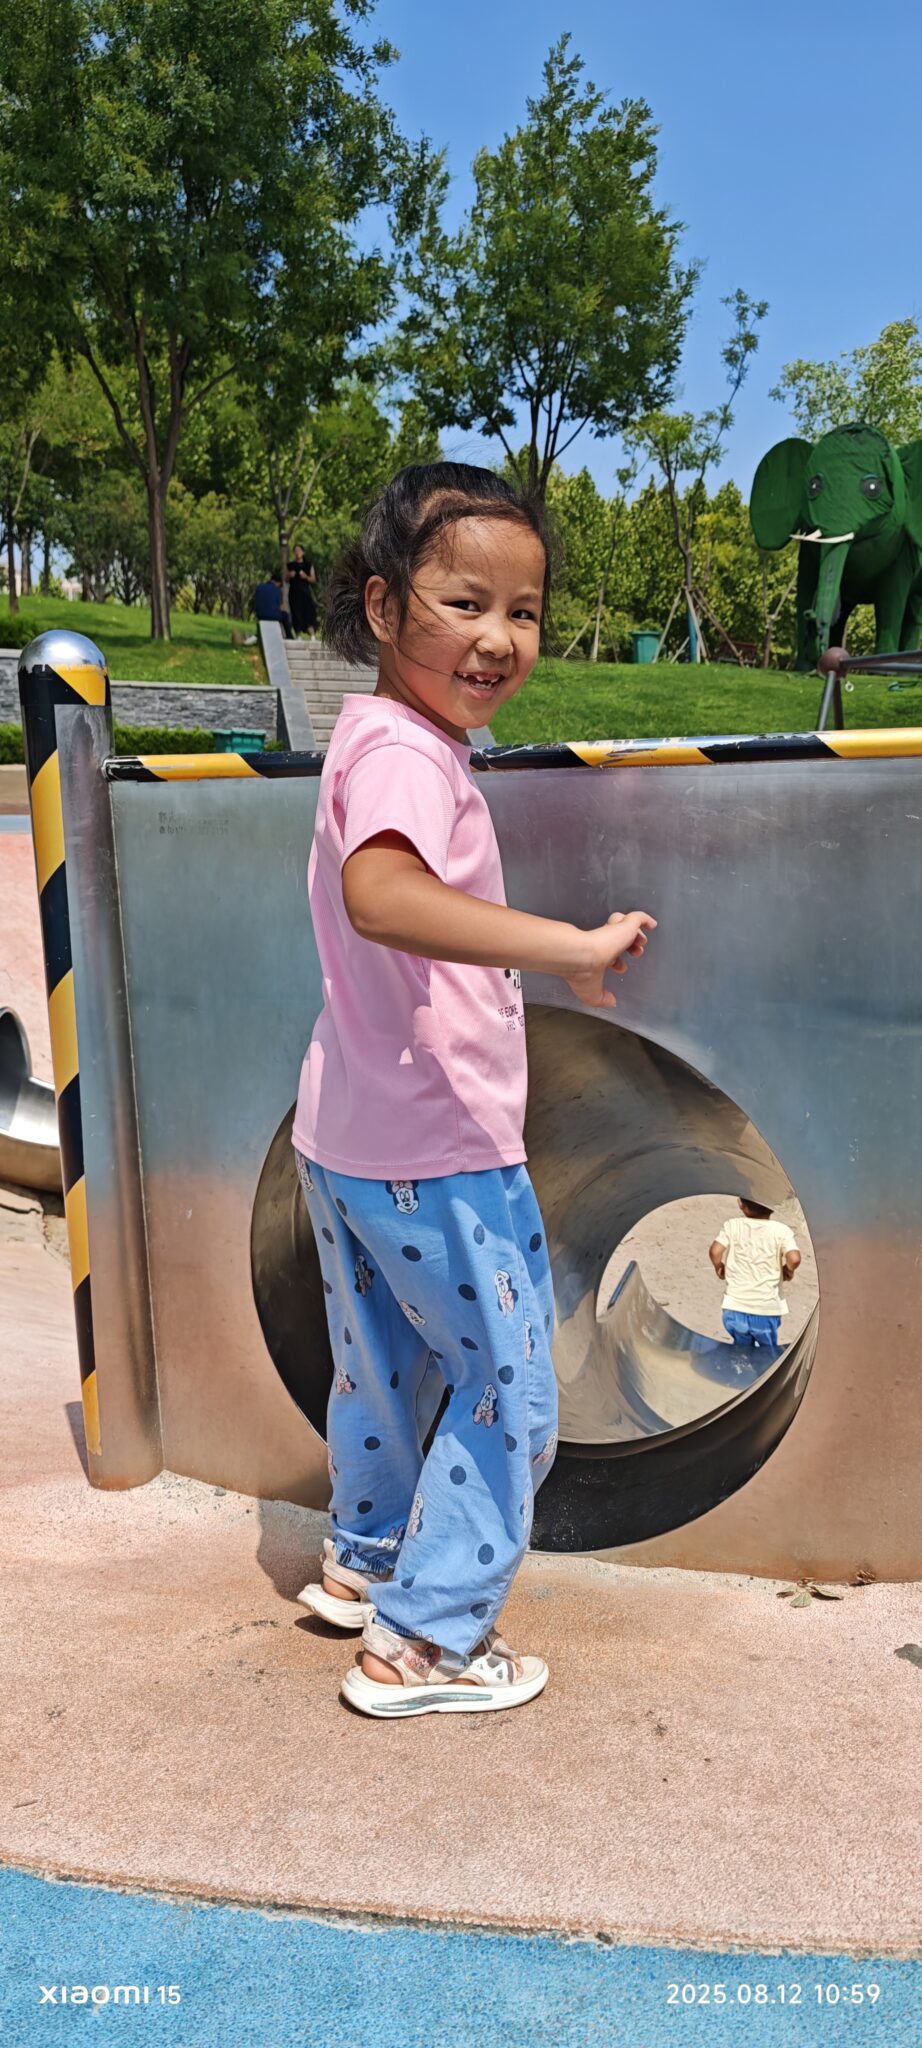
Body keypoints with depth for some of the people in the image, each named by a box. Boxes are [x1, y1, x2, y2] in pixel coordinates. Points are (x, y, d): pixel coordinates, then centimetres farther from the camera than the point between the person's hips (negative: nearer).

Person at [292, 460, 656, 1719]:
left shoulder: (377, 737, 10)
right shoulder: (407, 754, -22)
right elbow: (380, 894, -43)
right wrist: (567, 946, -47)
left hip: (344, 1140, 10)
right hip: (436, 1153, -10)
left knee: (381, 1364, 26)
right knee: (508, 1389, 7)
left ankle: (366, 1560, 46)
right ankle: (425, 1640, 19)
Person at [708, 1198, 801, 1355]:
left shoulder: (732, 1225, -3)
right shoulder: (781, 1230, -6)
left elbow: (715, 1251, -14)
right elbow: (794, 1258, -19)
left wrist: (719, 1268, 7)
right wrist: (788, 1271, 3)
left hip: (735, 1308, 1)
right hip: (767, 1309, -1)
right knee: (768, 1351, 17)